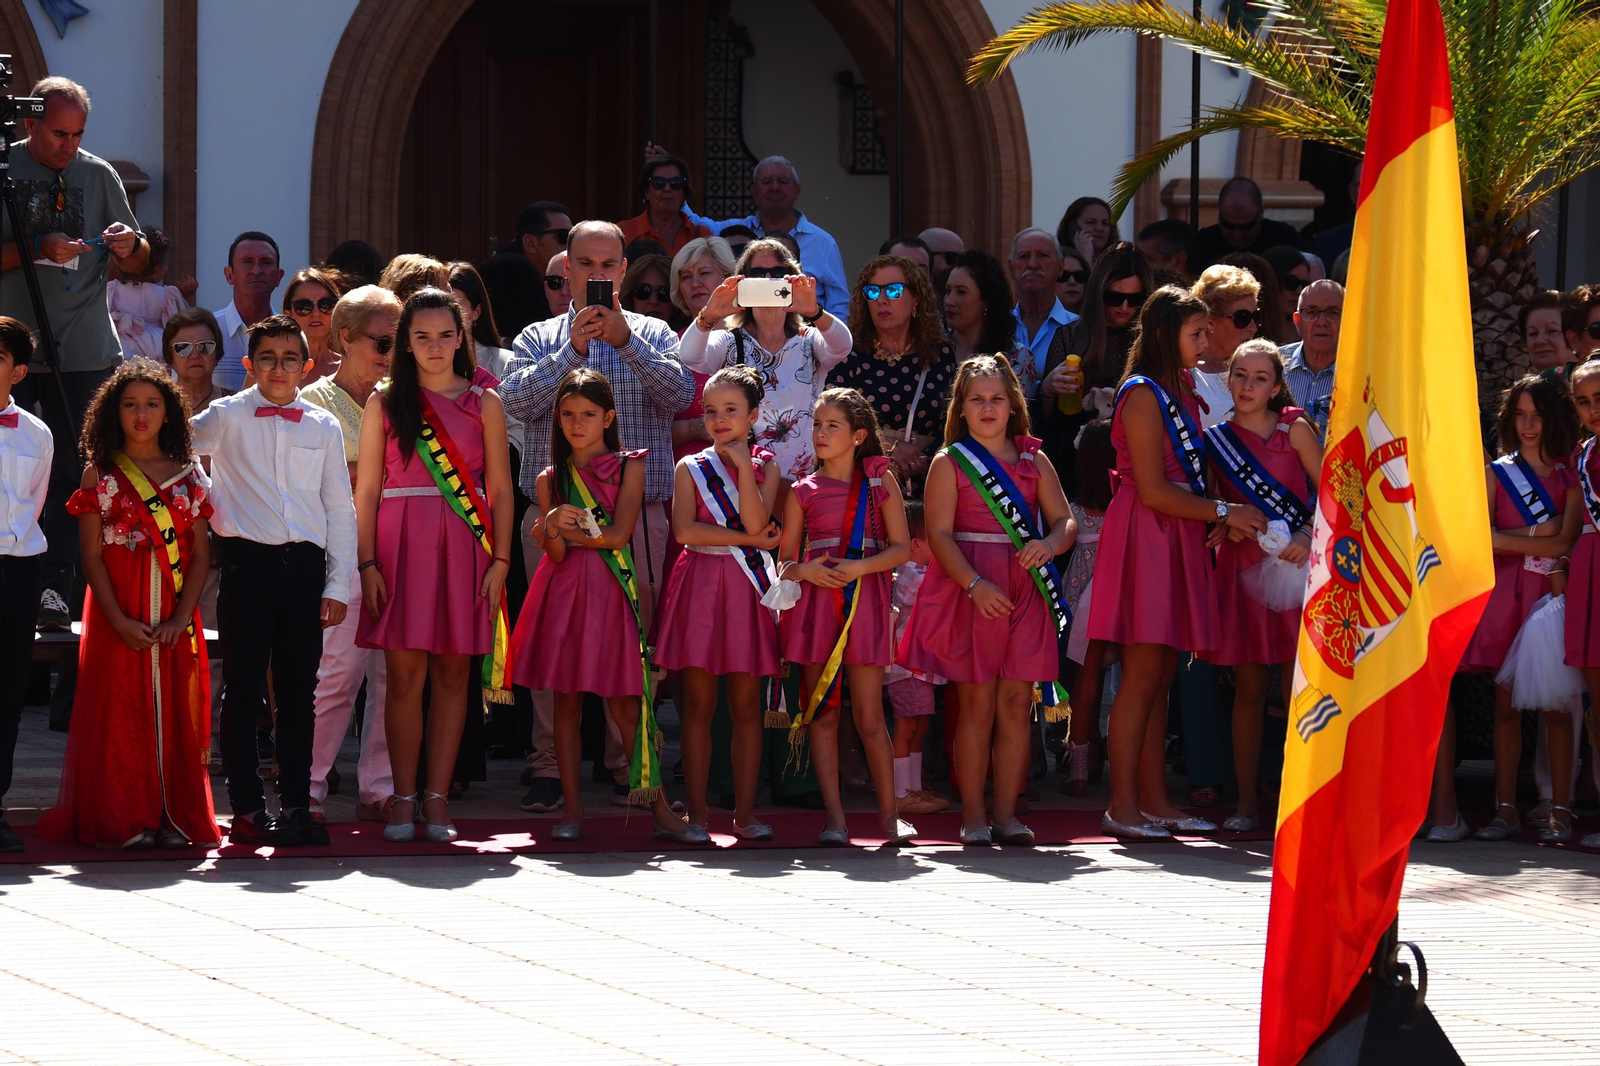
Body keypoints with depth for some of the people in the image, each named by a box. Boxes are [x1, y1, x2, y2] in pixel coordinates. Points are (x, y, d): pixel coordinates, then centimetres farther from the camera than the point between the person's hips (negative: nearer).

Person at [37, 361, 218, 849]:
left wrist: (182, 618, -8)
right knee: (120, 712, -3)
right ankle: (122, 821, 0)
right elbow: (92, 555, -3)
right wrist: (120, 621, -13)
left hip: (175, 620, 2)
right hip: (117, 616, -2)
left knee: (174, 713, 2)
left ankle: (175, 818, 6)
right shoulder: (101, 476, 2)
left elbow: (201, 552, 4)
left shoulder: (188, 475, 7)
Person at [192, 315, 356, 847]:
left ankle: (296, 804, 8)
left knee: (298, 691, 4)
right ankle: (247, 807, 1)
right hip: (247, 562, -2)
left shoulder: (323, 427, 12)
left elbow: (340, 509, 12)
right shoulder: (226, 418, 5)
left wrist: (338, 583, 7)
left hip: (305, 565, 2)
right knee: (243, 689, -2)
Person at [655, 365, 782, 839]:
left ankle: (745, 811, 6)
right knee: (698, 702, -1)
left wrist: (744, 466, -12)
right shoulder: (691, 468, 6)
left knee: (746, 704, 2)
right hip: (700, 584, 0)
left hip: (747, 587, 0)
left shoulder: (765, 467, 7)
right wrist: (747, 539, -10)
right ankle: (697, 811, 2)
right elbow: (684, 529, -8)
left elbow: (757, 522, -10)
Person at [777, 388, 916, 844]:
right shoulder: (803, 491, 9)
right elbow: (785, 560, 11)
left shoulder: (880, 482, 6)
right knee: (822, 713, -1)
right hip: (814, 601, 2)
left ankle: (890, 814, 6)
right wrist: (804, 571, -12)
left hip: (864, 597, -2)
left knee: (869, 716, -3)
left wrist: (860, 567, -13)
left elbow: (902, 547, 3)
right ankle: (834, 818, 1)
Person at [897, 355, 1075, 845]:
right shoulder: (950, 463, 3)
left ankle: (1007, 813, 4)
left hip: (1024, 591, 3)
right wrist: (974, 584, -19)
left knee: (1017, 703, 0)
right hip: (969, 591, -3)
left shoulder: (1034, 462, 13)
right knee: (977, 703, -4)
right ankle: (973, 816, 1)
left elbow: (1066, 521, 8)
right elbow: (938, 534, -6)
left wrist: (1049, 545, -16)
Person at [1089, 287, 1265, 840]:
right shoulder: (1143, 395, -11)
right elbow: (1153, 491, -16)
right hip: (1144, 538, -9)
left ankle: (1154, 801, 9)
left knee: (1160, 676, 8)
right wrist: (1223, 512, -11)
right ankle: (1122, 806, -9)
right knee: (1143, 673, -10)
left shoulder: (1181, 394, 17)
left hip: (1177, 540, 9)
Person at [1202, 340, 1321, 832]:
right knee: (1248, 689, 4)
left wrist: (1309, 537, -14)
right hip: (1242, 566, 3)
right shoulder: (1216, 440, 9)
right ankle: (1247, 802, 9)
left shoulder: (1294, 430, 2)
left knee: (1298, 690, -6)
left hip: (1293, 565, -3)